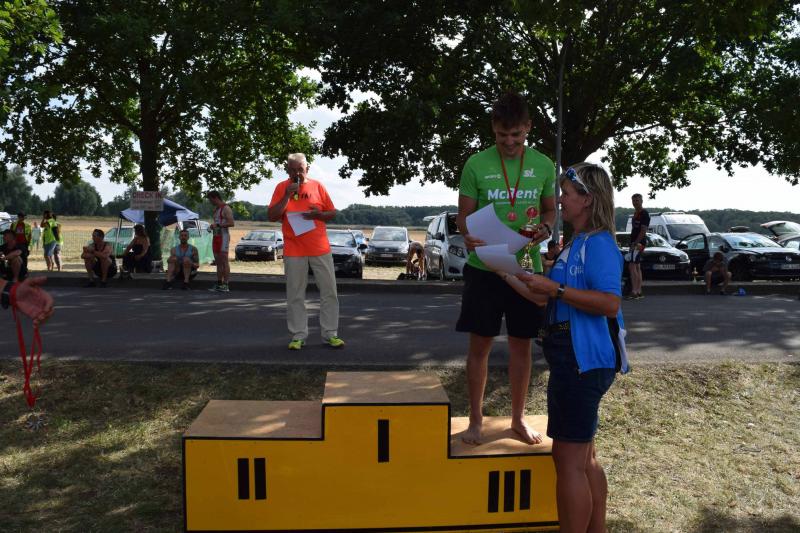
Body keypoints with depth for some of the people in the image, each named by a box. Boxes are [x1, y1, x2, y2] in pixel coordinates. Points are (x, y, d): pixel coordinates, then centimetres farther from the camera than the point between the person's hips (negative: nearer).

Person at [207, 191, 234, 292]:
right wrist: (212, 226, 12)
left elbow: (231, 223, -18)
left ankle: (225, 285, -12)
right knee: (218, 262, 7)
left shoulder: (226, 208, -8)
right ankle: (218, 284, 8)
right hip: (216, 236, 9)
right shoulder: (216, 209, 21)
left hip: (223, 236, -9)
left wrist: (217, 225, -22)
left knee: (224, 261, -11)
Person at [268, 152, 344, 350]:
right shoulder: (282, 188, 3)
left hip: (320, 249, 1)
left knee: (329, 293, 4)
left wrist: (318, 214, -11)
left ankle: (330, 334, 13)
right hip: (293, 250, -1)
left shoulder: (317, 186, 5)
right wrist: (287, 196, -13)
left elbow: (332, 213, 10)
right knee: (295, 296, 2)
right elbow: (272, 217, -3)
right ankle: (298, 336, 11)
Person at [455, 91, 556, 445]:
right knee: (479, 344, 5)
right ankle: (475, 419, 21)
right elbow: (464, 215, -1)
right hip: (484, 268, -2)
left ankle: (518, 418, 28)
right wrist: (468, 236, -23)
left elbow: (550, 210, 13)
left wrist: (546, 228, -10)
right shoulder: (477, 164, -4)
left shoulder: (543, 165, 2)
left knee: (521, 345, 11)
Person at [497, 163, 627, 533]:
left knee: (568, 460, -4)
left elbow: (610, 303, -26)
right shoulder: (576, 244, 16)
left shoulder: (599, 243, -14)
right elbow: (549, 301, 19)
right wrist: (507, 275, 17)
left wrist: (556, 289, -25)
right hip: (574, 360, 11)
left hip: (584, 361, -11)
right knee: (584, 457, 19)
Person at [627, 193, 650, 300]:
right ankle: (639, 292, 13)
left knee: (632, 266, -15)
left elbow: (643, 231, -18)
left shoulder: (644, 214, -11)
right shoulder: (635, 213, 18)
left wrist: (635, 243, -21)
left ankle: (634, 292, -17)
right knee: (637, 267, 10)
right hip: (634, 243, 10)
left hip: (639, 243, -10)